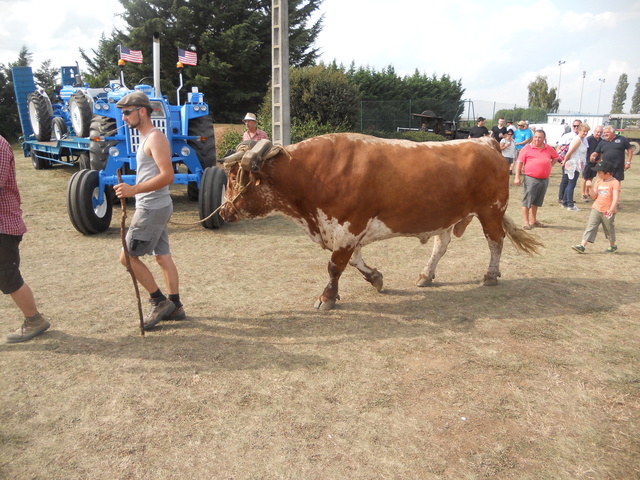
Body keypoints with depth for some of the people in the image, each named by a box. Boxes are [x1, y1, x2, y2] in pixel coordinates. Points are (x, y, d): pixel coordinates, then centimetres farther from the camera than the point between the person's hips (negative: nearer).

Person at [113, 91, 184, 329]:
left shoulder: (155, 138, -15)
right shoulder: (146, 138, 15)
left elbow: (167, 175, -26)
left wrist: (133, 189, -29)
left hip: (152, 208, -10)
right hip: (154, 206, 10)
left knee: (128, 256, -4)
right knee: (163, 256, 12)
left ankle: (160, 302, 5)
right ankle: (175, 306, 20)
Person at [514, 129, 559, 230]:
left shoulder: (548, 149, 11)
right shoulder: (527, 148, -4)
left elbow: (555, 157, 28)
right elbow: (519, 162, -7)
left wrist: (549, 166, 12)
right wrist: (517, 177, -14)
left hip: (544, 179, 5)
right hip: (530, 178, -5)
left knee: (537, 201, 14)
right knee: (527, 200, -5)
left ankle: (533, 220, 24)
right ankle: (526, 222, 1)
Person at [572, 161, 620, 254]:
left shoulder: (615, 182, -10)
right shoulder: (598, 181, 9)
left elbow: (615, 197, -19)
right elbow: (594, 196, 8)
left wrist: (611, 209, -30)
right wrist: (590, 187, -8)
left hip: (608, 211, -5)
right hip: (596, 209, 5)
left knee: (609, 228, 11)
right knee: (590, 226, -3)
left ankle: (613, 245, 32)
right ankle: (582, 246, -10)